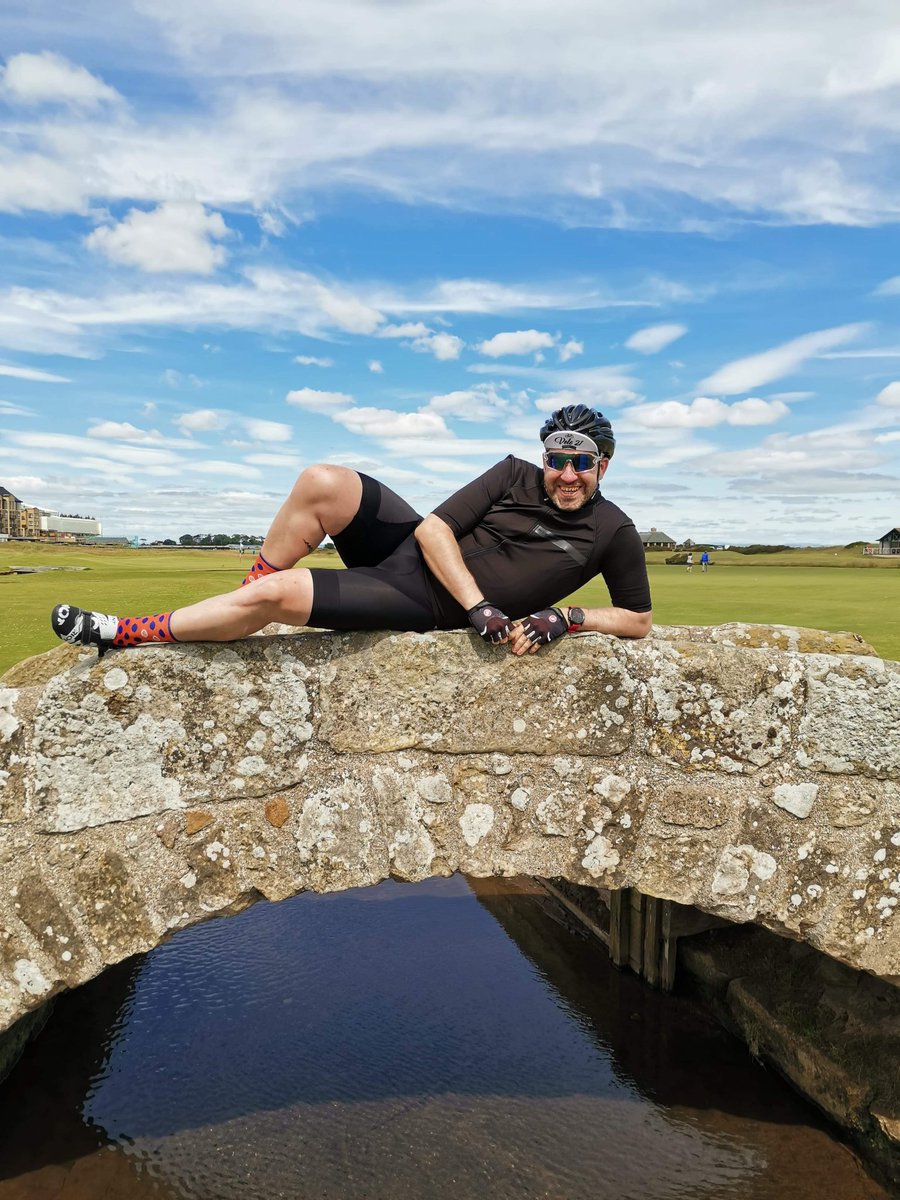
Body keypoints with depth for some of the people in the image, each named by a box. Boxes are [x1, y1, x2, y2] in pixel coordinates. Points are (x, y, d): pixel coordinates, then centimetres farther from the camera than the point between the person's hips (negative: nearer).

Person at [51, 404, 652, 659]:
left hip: (423, 607, -3)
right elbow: (434, 529, -5)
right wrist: (481, 608, -17)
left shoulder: (613, 533, -3)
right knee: (323, 482, -24)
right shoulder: (515, 476, 2)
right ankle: (250, 590, -2)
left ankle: (127, 632, -3)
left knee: (276, 594, -21)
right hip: (411, 548, 4)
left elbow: (639, 619, 4)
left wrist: (564, 617, -13)